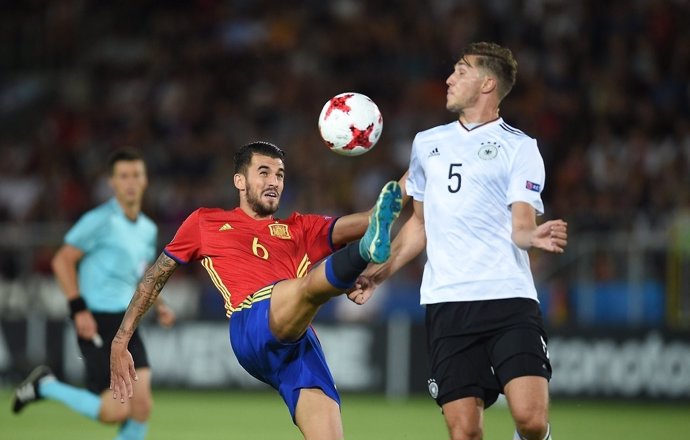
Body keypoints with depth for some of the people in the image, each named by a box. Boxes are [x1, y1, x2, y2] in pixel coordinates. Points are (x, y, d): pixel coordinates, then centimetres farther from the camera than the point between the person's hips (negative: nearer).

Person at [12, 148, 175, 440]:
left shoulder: (148, 229, 15)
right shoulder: (101, 221, -9)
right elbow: (62, 261, -10)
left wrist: (158, 305, 12)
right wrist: (78, 309, -17)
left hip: (127, 323, 7)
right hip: (98, 323, -7)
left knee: (141, 407, -6)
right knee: (115, 412, -10)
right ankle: (45, 385, 11)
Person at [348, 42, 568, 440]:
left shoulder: (520, 148, 5)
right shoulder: (427, 144, 19)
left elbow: (521, 224, -4)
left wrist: (533, 236, -26)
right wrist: (380, 272, 20)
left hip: (509, 299, -3)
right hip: (446, 301, 3)